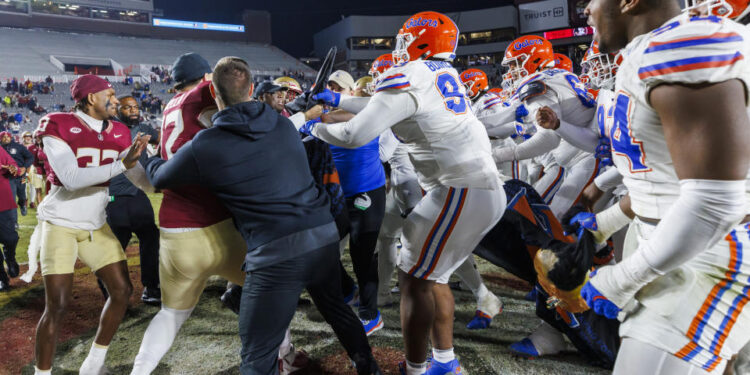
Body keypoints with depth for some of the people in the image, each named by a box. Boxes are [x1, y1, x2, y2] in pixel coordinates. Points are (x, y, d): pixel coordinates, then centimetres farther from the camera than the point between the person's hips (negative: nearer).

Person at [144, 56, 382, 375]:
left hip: (277, 252, -6)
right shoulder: (282, 124, 11)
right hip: (325, 233, 6)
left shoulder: (205, 146, -3)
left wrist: (150, 158, 40)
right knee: (335, 306, 32)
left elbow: (159, 178, 16)